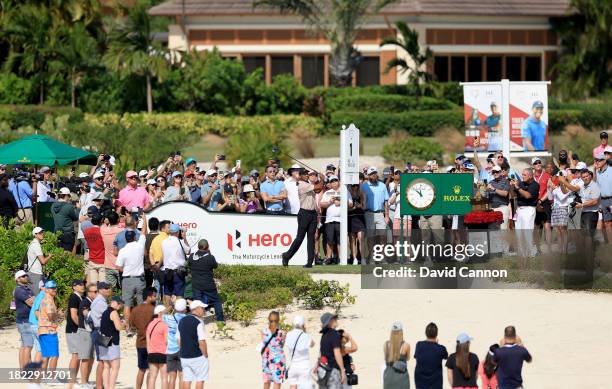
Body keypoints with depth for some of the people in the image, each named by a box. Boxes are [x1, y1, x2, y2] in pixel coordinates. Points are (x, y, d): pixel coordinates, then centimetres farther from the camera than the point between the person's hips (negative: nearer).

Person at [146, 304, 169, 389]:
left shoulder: (150, 324, 10)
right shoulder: (164, 325, -12)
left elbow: (148, 341, 12)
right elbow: (167, 341, -15)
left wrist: (149, 353, 17)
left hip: (151, 354, 6)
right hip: (162, 353, -6)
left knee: (152, 377, 7)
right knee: (164, 377, -1)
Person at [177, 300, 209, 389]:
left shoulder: (182, 321, 8)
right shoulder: (198, 322, -14)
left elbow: (179, 340, 12)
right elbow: (201, 342, -18)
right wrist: (206, 355, -7)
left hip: (184, 357, 6)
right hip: (198, 357, -6)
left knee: (186, 380, 9)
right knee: (200, 380, 3)